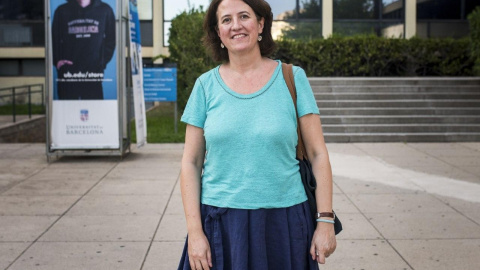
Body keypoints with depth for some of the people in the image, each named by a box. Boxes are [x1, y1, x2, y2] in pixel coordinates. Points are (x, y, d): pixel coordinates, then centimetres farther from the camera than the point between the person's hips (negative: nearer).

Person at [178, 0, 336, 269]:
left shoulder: (293, 79, 0)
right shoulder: (206, 85, 2)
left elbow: (318, 154, -1)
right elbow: (191, 163, 2)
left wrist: (325, 222, -6)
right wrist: (194, 232, -5)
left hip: (283, 222, 0)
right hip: (222, 224, 1)